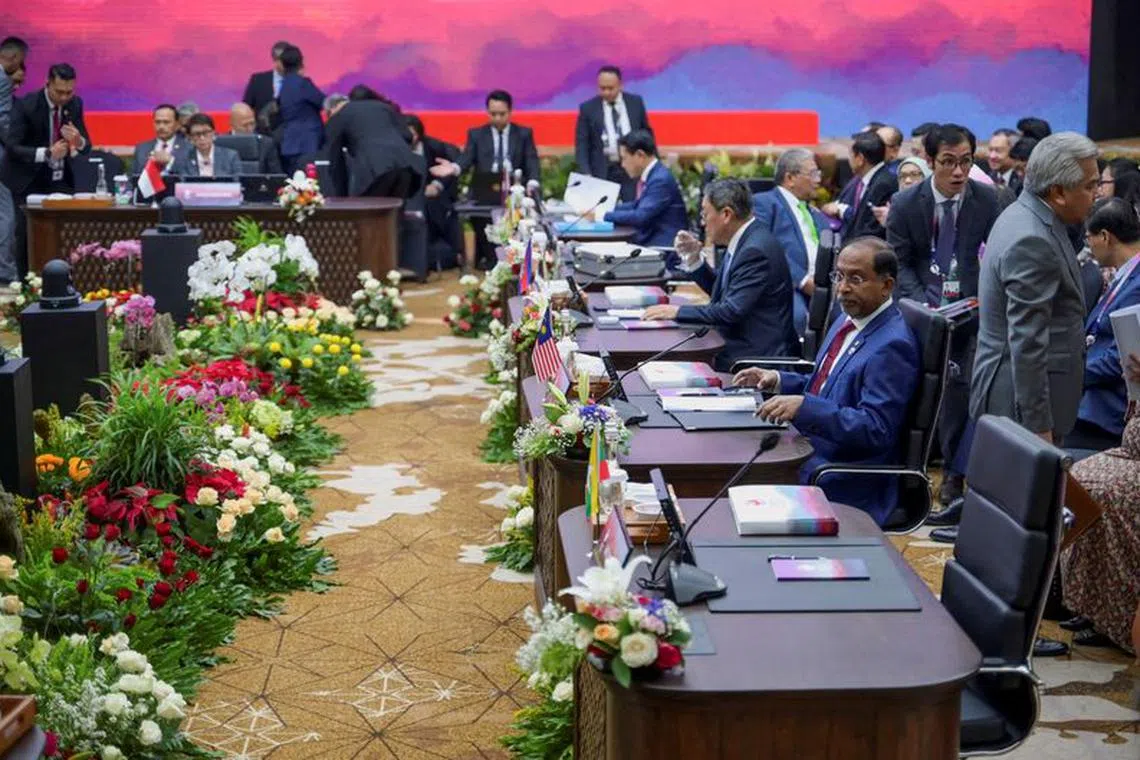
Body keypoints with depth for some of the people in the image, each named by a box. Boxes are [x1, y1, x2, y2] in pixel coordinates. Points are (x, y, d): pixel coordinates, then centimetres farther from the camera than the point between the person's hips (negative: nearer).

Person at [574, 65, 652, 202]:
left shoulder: (636, 102, 6)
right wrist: (586, 174, -14)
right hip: (603, 172, -1)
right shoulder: (588, 108, 0)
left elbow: (647, 133, 15)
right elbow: (581, 146, -1)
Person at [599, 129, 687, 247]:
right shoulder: (649, 175, 10)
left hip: (663, 245, -8)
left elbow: (640, 216, -22)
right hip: (647, 240, 8)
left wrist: (604, 215, -17)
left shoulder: (661, 179, -17)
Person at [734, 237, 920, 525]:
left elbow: (874, 429, -25)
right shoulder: (848, 322, 10)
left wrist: (805, 406, -33)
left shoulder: (892, 346, -19)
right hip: (811, 454, 9)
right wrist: (777, 380, 6)